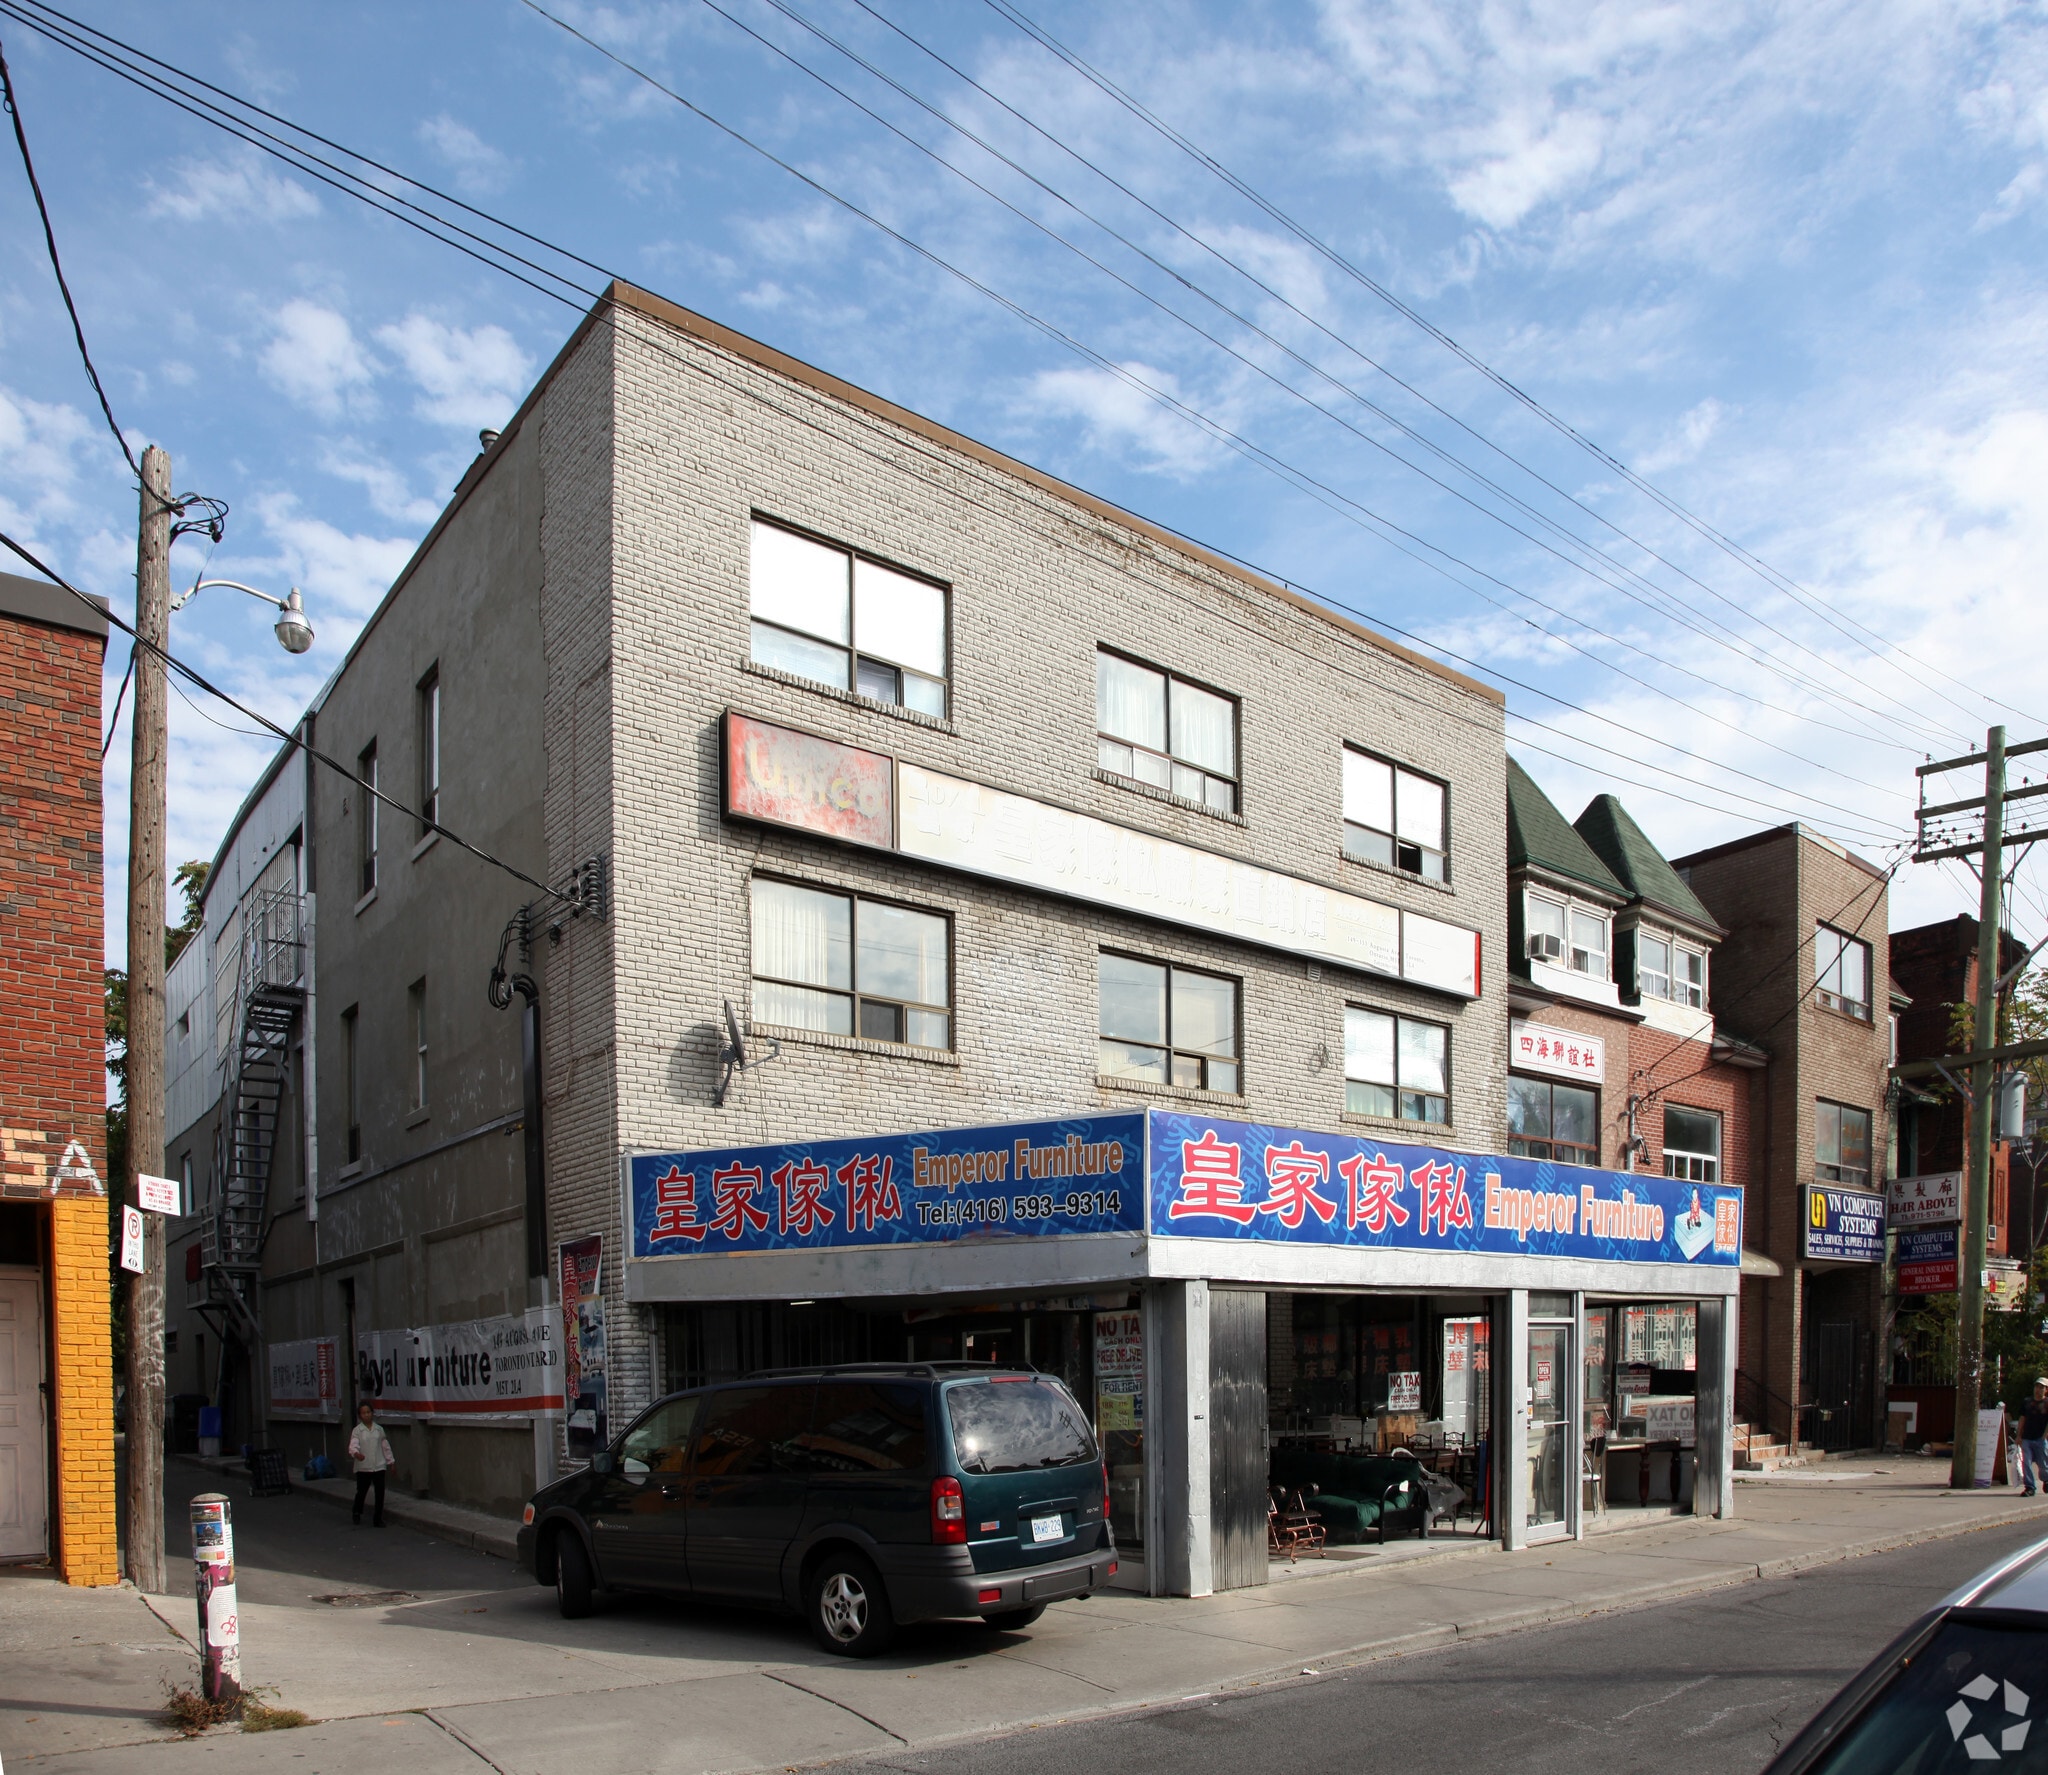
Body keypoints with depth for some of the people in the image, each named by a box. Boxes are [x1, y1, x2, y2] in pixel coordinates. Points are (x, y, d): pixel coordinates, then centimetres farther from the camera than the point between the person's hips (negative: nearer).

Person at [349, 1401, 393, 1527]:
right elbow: (353, 1445, -20)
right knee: (361, 1492, 11)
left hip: (379, 1466, 2)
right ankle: (356, 1513, 38)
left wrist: (390, 1461, 14)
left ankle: (378, 1519, 12)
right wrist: (356, 1453, -41)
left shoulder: (379, 1429, 5)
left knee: (380, 1493, 0)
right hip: (363, 1467, -2)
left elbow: (385, 1446, 12)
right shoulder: (357, 1431, -4)